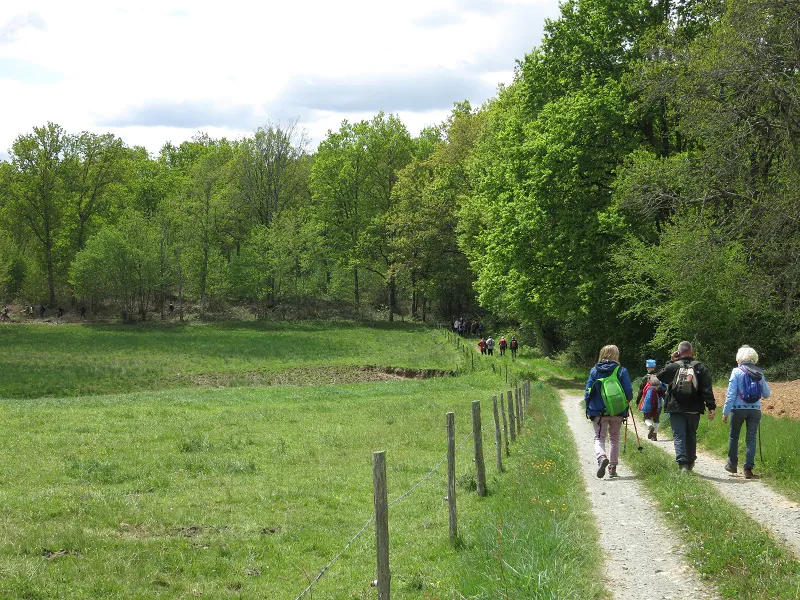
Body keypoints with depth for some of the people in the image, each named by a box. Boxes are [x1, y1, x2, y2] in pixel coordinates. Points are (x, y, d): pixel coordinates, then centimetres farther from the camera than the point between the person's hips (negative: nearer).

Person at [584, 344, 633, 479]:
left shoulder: (594, 370, -1)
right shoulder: (621, 371, -4)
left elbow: (588, 391, 0)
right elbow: (629, 392, -4)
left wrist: (588, 408, 10)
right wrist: (626, 402, 17)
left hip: (598, 412, 0)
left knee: (599, 438, 5)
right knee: (614, 439, 15)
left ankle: (601, 457, -24)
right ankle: (612, 468, 15)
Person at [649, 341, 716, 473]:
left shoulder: (672, 367, -4)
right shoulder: (700, 367, -1)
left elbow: (658, 378, 13)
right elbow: (707, 389, -5)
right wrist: (711, 407, -4)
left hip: (676, 409, -2)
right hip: (694, 410, 2)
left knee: (679, 436, 0)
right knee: (691, 435, 17)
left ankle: (682, 463, -14)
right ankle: (690, 462, 26)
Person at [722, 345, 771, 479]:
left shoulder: (737, 372, -6)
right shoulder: (759, 373, 3)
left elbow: (731, 394, -9)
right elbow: (766, 394, 11)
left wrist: (726, 412, -5)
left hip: (738, 409, -2)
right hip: (755, 410, 2)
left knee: (734, 436, 16)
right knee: (751, 439, 4)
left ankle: (732, 464, 26)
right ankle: (748, 469, -2)